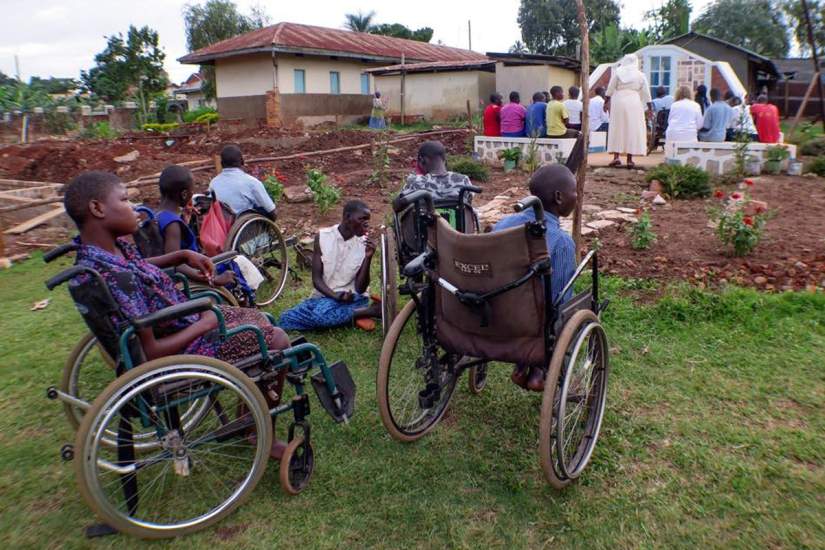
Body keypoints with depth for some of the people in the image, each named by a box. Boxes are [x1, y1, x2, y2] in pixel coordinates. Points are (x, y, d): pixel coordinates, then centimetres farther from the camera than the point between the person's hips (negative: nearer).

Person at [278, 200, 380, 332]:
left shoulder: (364, 244, -3)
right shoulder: (322, 237, -2)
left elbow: (360, 289, -8)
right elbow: (316, 279, -5)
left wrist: (368, 258, -19)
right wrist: (335, 295, -23)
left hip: (352, 298, -4)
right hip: (324, 296, 4)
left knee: (321, 313, -35)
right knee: (286, 319, -23)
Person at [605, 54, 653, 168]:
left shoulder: (617, 72, 2)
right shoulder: (641, 75, 5)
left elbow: (610, 89, 3)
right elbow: (646, 93, 7)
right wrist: (650, 108, 13)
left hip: (618, 102, 0)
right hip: (634, 103, 0)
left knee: (617, 129, 6)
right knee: (632, 129, 3)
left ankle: (616, 157, -4)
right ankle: (629, 159, 1)